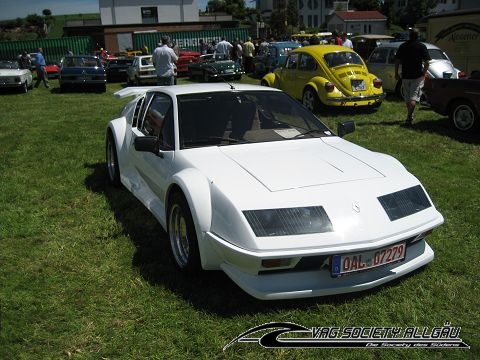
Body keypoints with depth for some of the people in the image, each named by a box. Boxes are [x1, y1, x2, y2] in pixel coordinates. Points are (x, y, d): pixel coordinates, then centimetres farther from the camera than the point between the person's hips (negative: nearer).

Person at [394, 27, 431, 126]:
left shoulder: (402, 46, 3)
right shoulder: (421, 46, -4)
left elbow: (397, 61, 4)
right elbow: (426, 62, -5)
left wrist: (396, 73, 13)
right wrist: (424, 73, 7)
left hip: (405, 76, 3)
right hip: (417, 76, -3)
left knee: (407, 97, 15)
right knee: (414, 97, -6)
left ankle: (410, 116, 26)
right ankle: (409, 116, -21)